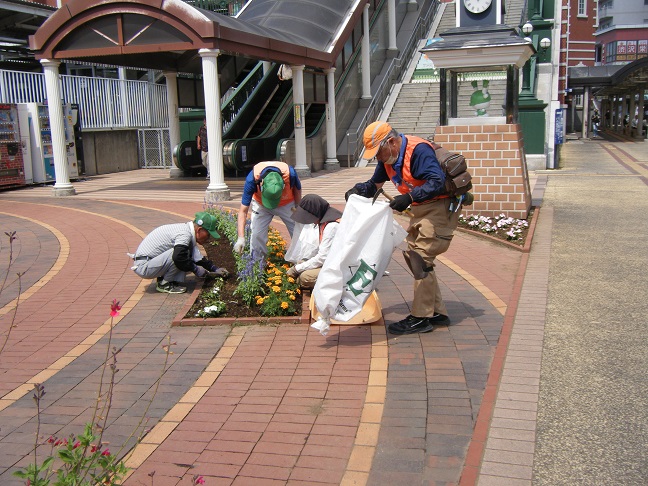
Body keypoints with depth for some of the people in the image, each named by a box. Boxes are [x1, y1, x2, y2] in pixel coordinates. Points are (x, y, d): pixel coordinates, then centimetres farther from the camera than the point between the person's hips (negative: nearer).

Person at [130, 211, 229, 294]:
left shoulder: (186, 230, 11)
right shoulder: (184, 234, -21)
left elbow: (198, 258, 20)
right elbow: (178, 258, -35)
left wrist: (216, 270, 16)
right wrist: (196, 269, -20)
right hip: (143, 267, -9)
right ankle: (164, 284, -10)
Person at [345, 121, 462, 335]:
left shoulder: (418, 150, -22)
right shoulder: (388, 157, 6)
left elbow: (437, 182, -31)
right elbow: (374, 184, 14)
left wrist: (409, 198, -40)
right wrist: (356, 190, -6)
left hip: (440, 207, -10)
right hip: (419, 210, 10)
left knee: (421, 259, -13)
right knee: (414, 257, 11)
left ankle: (421, 318, -6)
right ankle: (437, 312, 19)